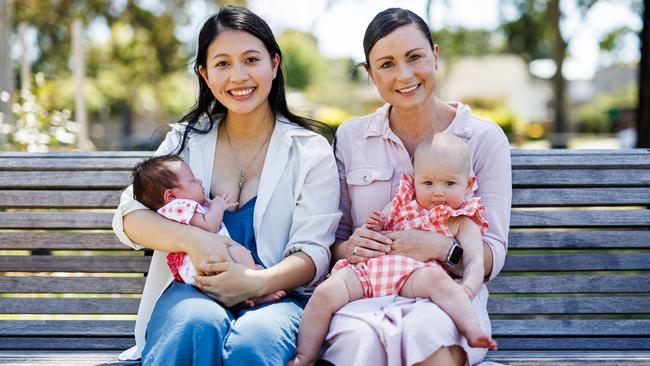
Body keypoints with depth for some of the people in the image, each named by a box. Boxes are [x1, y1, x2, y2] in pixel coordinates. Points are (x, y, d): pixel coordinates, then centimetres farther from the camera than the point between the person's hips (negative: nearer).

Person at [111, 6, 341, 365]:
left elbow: (313, 252, -2)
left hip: (276, 295, -1)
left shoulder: (311, 151, 7)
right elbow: (129, 217, 2)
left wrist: (256, 282, -24)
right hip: (191, 291, 2)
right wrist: (194, 240, -19)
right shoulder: (186, 140, 13)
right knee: (199, 324, -35)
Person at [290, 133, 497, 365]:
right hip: (370, 267, 4)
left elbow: (475, 261, 2)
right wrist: (372, 229, 5)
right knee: (325, 293, -19)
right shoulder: (401, 204, 26)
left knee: (435, 277, -38)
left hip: (413, 275, -3)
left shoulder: (462, 222, 16)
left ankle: (472, 328, -49)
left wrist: (466, 289, -20)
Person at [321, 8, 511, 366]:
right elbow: (332, 243, 13)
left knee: (426, 333, -38)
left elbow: (492, 257, 2)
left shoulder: (485, 138, 4)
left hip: (447, 297, -1)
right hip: (364, 293, 1)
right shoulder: (350, 138, 10)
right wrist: (347, 248, -11)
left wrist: (440, 248, -18)